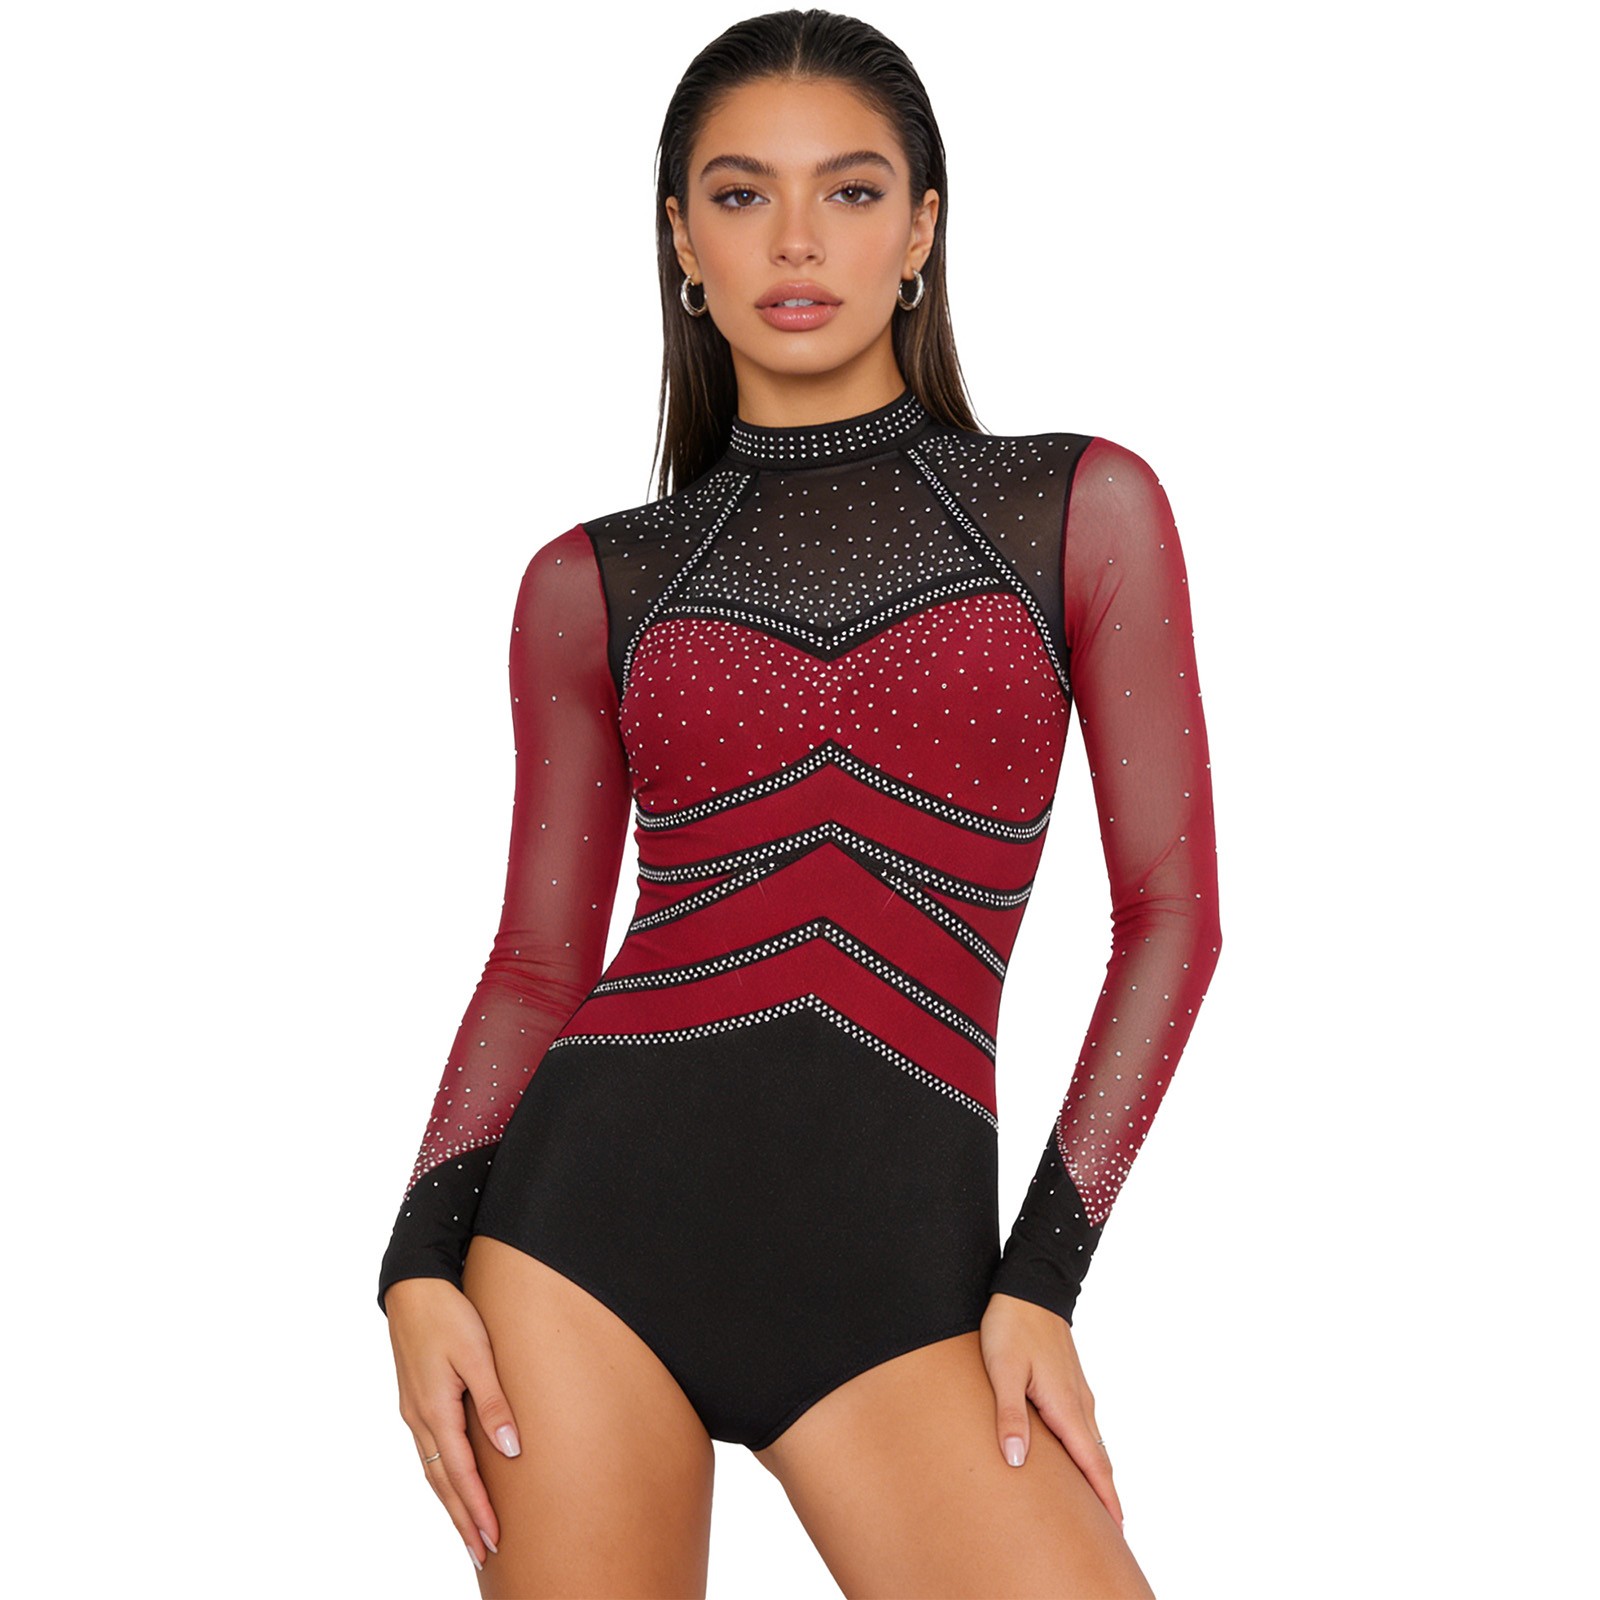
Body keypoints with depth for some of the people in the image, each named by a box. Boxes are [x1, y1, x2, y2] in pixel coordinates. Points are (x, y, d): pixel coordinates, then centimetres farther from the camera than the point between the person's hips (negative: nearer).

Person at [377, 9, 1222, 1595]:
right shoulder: (593, 583, 10)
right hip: (592, 1200, 1)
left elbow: (1169, 911, 3)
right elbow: (537, 960, 10)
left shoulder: (1084, 508, 6)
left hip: (894, 1258, -1)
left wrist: (1042, 1274, -4)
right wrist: (422, 1265, -4)